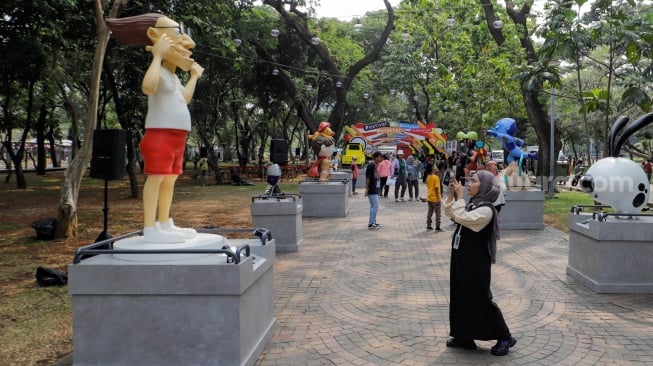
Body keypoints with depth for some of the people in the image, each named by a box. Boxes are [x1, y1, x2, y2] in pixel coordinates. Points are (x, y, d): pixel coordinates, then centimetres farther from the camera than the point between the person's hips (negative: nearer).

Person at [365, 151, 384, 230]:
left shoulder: (376, 165, 12)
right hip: (372, 190, -10)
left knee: (373, 206, 15)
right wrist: (367, 189, -19)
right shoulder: (371, 165, -16)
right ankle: (370, 225, -5)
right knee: (375, 206, -9)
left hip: (376, 189, 10)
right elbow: (367, 178, -18)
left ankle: (373, 222, 24)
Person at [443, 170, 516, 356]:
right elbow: (449, 213, 16)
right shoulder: (472, 204, 8)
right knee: (460, 297, 12)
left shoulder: (486, 209, -19)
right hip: (462, 258, 9)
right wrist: (451, 194, 4)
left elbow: (462, 218, -29)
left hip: (476, 262, -9)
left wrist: (459, 197, -20)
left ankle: (504, 337, 13)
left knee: (480, 299, -1)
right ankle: (463, 336, 23)